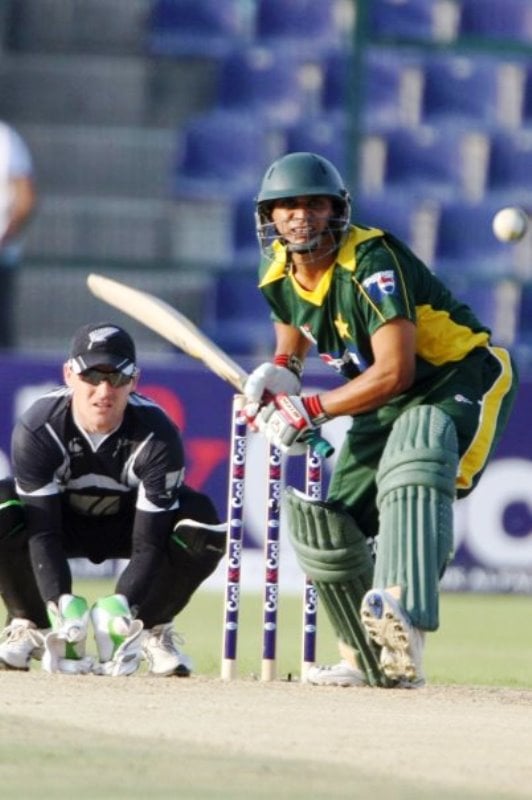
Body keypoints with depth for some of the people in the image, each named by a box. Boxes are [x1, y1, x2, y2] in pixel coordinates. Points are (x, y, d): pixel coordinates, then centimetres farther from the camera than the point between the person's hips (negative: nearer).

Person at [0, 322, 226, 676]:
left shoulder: (158, 436, -29)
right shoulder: (36, 429, -29)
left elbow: (149, 542, -29)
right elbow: (42, 531, -31)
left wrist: (122, 605, -47)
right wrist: (60, 604, -47)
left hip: (130, 520, 0)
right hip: (63, 519, 0)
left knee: (202, 522, -29)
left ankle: (152, 631, -6)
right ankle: (31, 627, -10)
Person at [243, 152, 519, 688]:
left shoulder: (370, 262, -26)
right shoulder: (278, 274, -2)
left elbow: (396, 371, -30)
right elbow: (293, 328, 22)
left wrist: (313, 411, -25)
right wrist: (280, 370, -2)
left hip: (461, 380, -9)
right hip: (387, 402, 9)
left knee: (413, 463, -38)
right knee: (329, 524, 5)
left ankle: (403, 619, -59)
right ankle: (369, 662, 23)